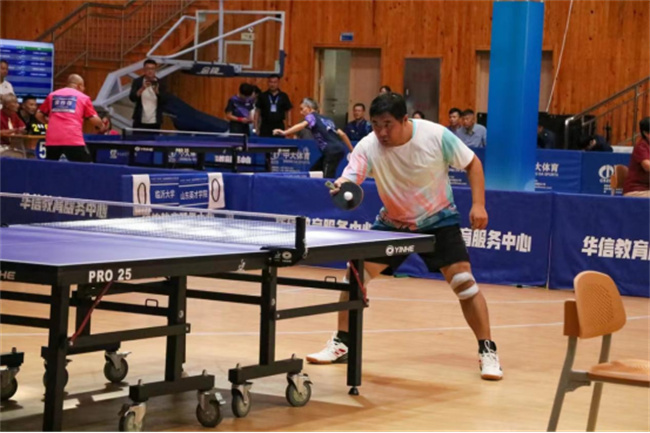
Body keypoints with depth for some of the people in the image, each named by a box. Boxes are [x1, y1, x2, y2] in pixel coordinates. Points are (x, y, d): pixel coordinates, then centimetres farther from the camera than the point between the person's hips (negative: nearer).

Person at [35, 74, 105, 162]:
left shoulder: (52, 95, 17)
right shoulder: (83, 97, 9)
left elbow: (39, 115, 20)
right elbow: (94, 119, 6)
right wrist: (101, 127, 27)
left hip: (52, 139, 3)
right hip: (73, 140, -3)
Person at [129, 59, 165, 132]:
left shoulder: (160, 83, 3)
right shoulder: (137, 82, 1)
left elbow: (163, 101, -4)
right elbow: (132, 98, -9)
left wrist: (156, 91, -22)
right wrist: (143, 88, -24)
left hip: (155, 122, 1)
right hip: (140, 121, -1)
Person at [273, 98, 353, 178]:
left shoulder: (312, 116, 2)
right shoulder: (326, 119, 26)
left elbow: (302, 125, -21)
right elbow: (342, 134, 23)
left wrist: (284, 132, -32)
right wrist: (352, 150, 27)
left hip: (332, 151, -9)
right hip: (338, 149, 9)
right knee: (313, 172, 17)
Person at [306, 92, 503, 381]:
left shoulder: (436, 136, -24)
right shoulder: (367, 147, -21)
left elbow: (472, 163, -9)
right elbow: (349, 180, -34)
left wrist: (478, 204, -18)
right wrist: (341, 187, -59)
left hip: (438, 219, -2)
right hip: (393, 222, 2)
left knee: (463, 281, -16)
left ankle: (487, 351, -2)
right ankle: (341, 344, 8)